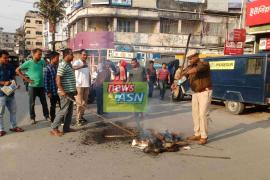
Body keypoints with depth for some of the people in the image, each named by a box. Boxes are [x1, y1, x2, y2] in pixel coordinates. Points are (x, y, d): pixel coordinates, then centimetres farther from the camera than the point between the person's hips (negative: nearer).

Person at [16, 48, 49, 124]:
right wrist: (26, 78, -7)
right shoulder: (28, 63, -8)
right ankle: (32, 118, 19)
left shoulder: (42, 62, 2)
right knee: (32, 103, 7)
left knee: (44, 102, 10)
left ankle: (46, 116, 22)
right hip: (32, 86, -3)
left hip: (41, 86, 3)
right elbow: (17, 70, -3)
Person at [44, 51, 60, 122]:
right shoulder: (47, 69, -11)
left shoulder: (58, 67, 7)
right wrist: (48, 92, -13)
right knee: (53, 106, 9)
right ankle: (53, 120, 23)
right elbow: (45, 81, -12)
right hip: (53, 91, -5)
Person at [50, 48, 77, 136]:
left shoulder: (69, 64, 14)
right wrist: (62, 91, -26)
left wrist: (74, 89, 23)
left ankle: (66, 127, 21)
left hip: (70, 91, 10)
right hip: (65, 92, -10)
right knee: (63, 110, -6)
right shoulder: (62, 65, -15)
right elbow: (58, 79, -21)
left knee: (70, 110, 13)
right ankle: (54, 128, 3)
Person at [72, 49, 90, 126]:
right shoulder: (77, 62, -9)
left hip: (86, 85, 7)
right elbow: (73, 67, -33)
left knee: (84, 103, 12)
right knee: (80, 103, -4)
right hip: (79, 85, -7)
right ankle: (78, 118, 3)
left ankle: (81, 116, 24)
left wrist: (89, 84, 15)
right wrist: (82, 66, -51)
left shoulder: (87, 63, 15)